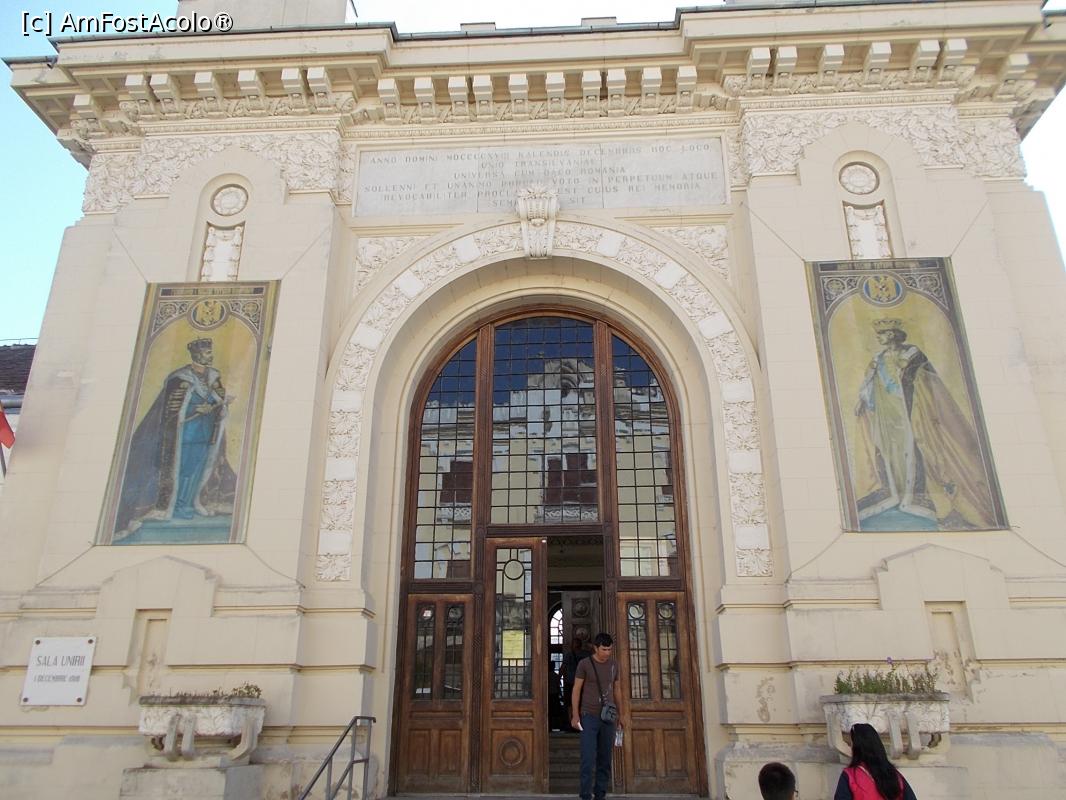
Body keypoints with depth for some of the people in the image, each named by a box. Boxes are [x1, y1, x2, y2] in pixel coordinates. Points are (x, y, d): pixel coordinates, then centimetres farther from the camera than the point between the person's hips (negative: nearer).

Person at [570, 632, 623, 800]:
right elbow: (576, 690, -6)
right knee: (588, 758, -10)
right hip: (589, 717, -4)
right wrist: (575, 715, -12)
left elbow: (616, 690, 13)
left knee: (605, 759, 4)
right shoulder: (584, 664, -8)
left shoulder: (614, 664, 5)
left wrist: (620, 715, 12)